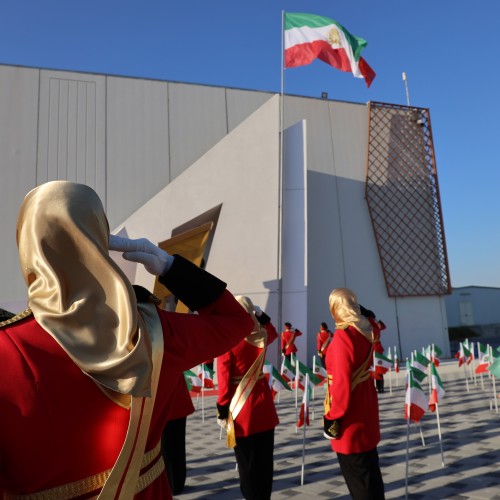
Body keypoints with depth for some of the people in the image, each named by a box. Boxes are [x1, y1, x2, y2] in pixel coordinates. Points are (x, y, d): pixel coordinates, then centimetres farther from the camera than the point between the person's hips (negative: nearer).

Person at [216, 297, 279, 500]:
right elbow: (272, 331, 26)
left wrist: (222, 411, -5)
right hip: (263, 405, 5)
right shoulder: (261, 336, -1)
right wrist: (260, 314, 14)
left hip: (242, 410, -5)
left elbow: (224, 381, -13)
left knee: (247, 462, 7)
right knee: (264, 459, 15)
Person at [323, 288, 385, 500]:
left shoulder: (343, 335, -22)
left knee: (356, 475, 5)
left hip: (351, 418, -8)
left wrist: (333, 416, -17)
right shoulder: (365, 330, 2)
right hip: (365, 410, 9)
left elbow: (341, 381, -23)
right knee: (369, 469, 21)